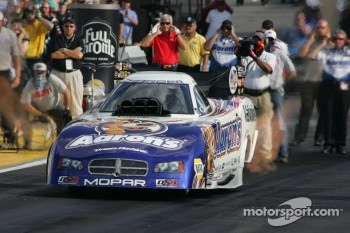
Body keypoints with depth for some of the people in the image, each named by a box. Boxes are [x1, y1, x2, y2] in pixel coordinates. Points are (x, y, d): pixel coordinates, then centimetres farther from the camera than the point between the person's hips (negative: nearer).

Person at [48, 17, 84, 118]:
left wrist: (64, 50, -6)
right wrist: (73, 53, -5)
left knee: (76, 99, -4)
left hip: (74, 74, 0)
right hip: (58, 73, 0)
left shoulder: (79, 41, 11)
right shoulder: (56, 40, 8)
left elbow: (79, 55, -7)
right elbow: (54, 55, -9)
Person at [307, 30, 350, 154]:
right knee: (328, 115, -1)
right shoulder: (327, 52, 9)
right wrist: (321, 45, 2)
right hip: (328, 86, 0)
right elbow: (311, 56, 1)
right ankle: (329, 143, 4)